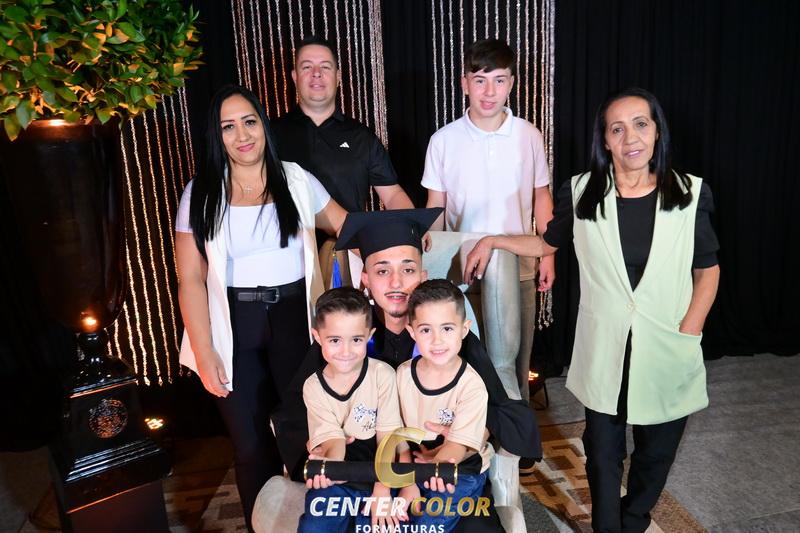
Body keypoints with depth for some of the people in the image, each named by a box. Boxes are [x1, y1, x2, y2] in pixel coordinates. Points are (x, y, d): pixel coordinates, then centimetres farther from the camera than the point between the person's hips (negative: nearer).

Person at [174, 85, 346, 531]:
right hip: (234, 329, 0)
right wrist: (204, 353, -9)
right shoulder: (201, 195, 0)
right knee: (252, 444, 11)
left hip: (295, 318, 1)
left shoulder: (297, 180, 3)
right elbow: (191, 280, -3)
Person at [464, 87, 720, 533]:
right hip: (603, 350, 0)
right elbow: (548, 243, 14)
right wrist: (491, 241, 6)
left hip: (667, 351, 1)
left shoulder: (690, 193, -4)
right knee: (603, 451, 13)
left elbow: (708, 269, 2)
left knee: (657, 451, 18)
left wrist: (688, 333, -8)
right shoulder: (582, 194, -2)